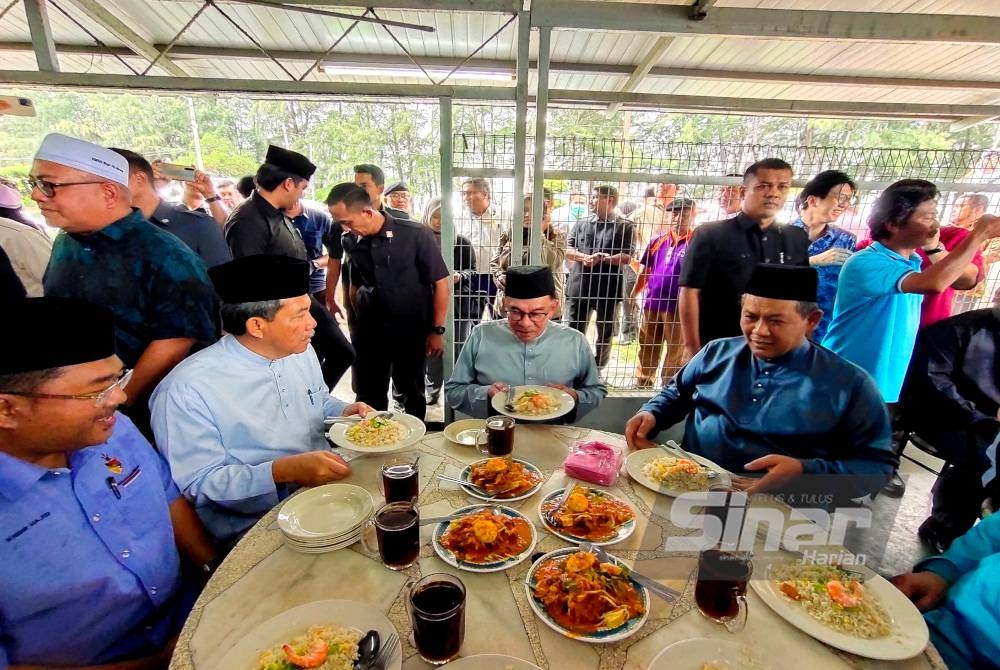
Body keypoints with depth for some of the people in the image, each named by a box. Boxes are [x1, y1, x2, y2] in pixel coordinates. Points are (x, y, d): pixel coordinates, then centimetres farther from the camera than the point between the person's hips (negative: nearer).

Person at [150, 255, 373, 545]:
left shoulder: (301, 351, 2)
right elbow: (199, 484, -15)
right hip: (253, 527, -6)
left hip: (326, 488, 7)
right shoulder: (186, 390, -18)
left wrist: (346, 412, -3)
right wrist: (284, 470, -26)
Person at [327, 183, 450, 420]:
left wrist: (437, 330, -10)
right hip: (368, 332, 3)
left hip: (411, 330, -3)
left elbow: (441, 284, -9)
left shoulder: (416, 235, -13)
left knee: (412, 394, 14)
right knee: (369, 397, 12)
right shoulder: (351, 242, -2)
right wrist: (358, 322, 9)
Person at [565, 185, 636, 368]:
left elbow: (626, 257, -8)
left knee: (605, 334, 10)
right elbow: (567, 250, 5)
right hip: (578, 287, 3)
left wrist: (603, 259, -23)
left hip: (608, 290, -2)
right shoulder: (581, 224, 13)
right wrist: (584, 257, -14)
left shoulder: (625, 226, 1)